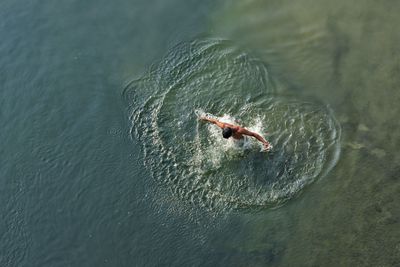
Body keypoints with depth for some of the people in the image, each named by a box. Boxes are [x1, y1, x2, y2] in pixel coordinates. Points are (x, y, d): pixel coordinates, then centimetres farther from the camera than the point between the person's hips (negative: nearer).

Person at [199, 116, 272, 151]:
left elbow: (254, 134, -44)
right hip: (234, 139, 4)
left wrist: (265, 142, -48)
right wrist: (205, 118, -3)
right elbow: (215, 121, -20)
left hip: (242, 139, -4)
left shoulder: (239, 130, -51)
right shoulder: (223, 126, -39)